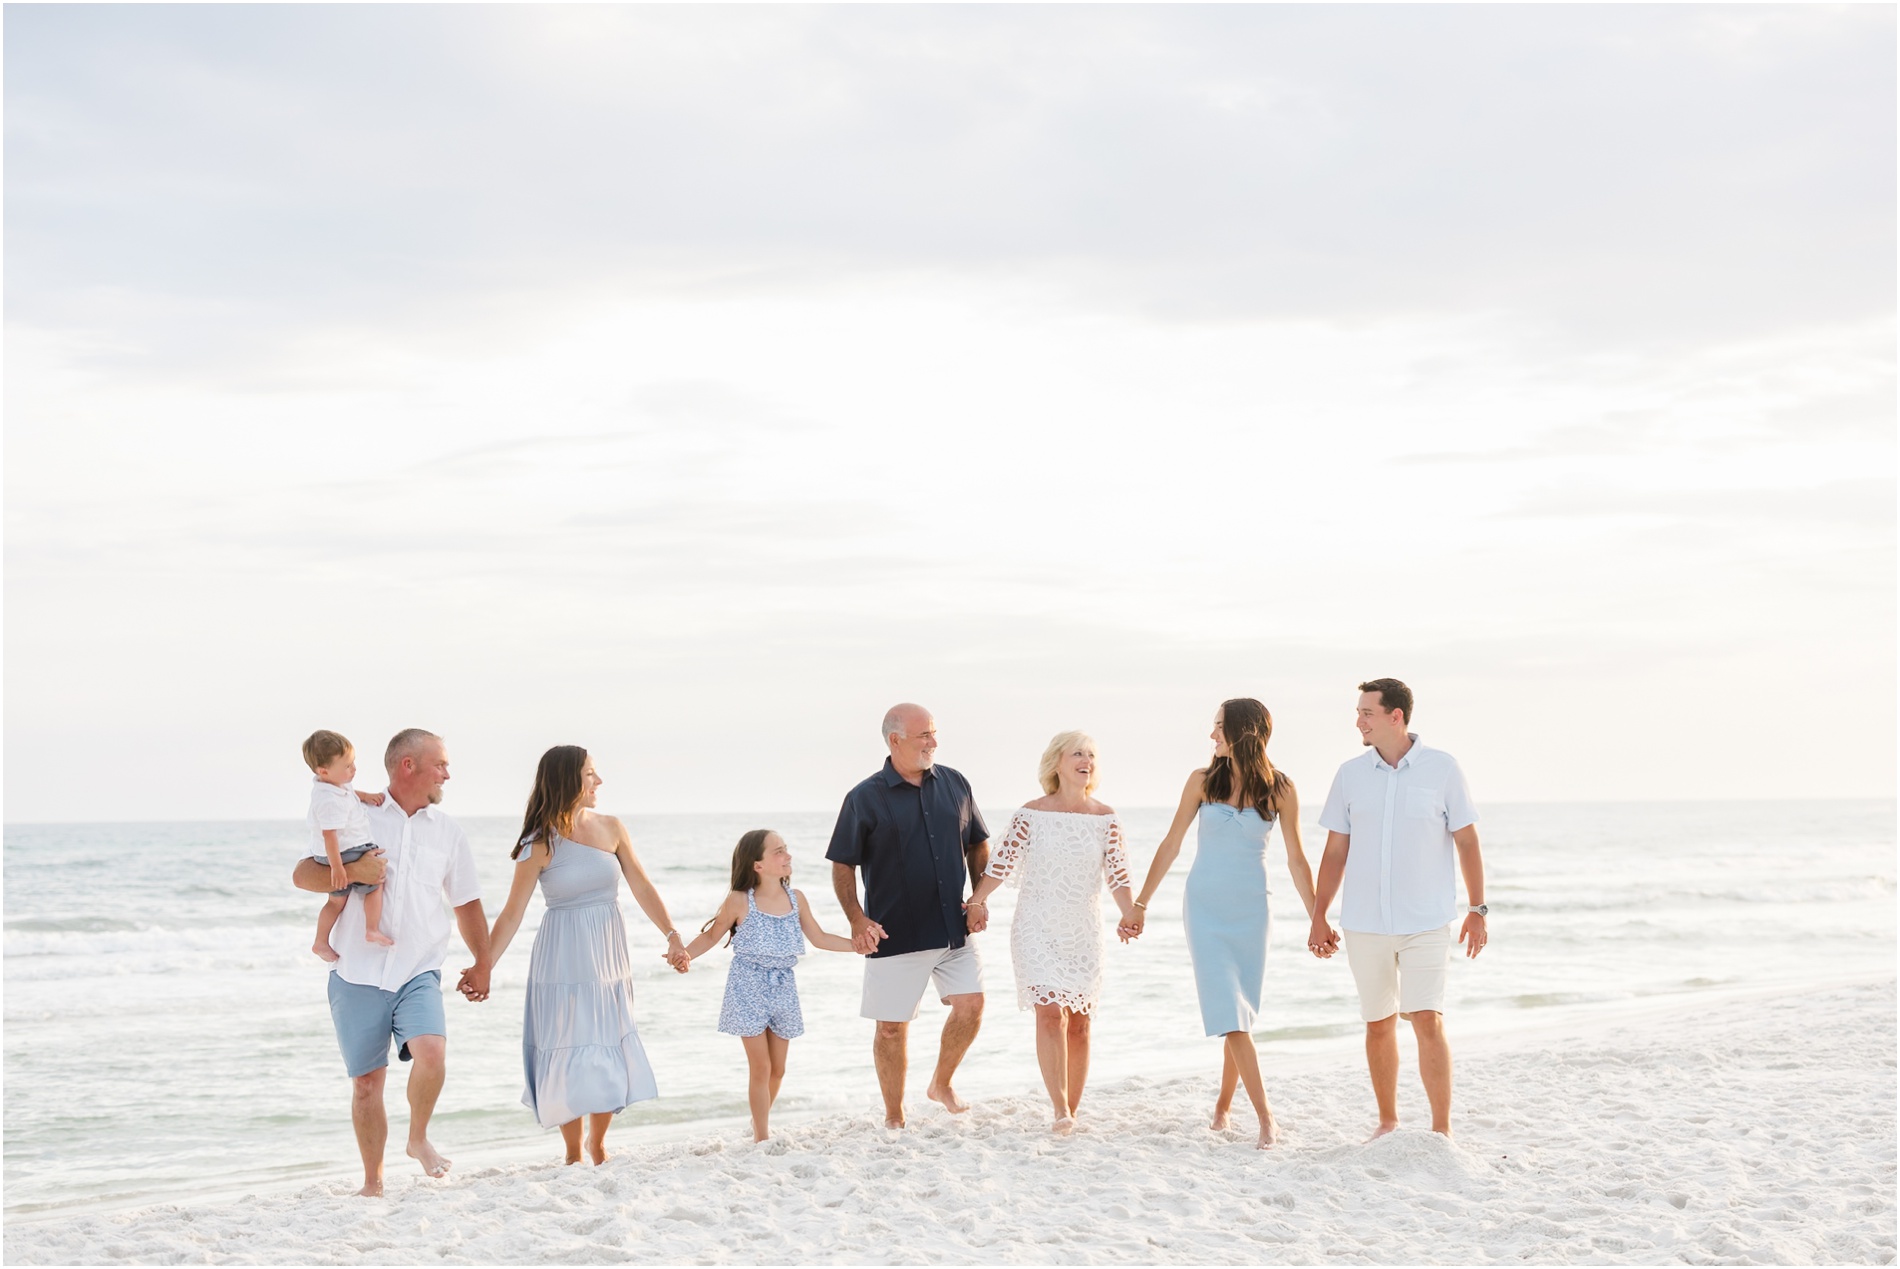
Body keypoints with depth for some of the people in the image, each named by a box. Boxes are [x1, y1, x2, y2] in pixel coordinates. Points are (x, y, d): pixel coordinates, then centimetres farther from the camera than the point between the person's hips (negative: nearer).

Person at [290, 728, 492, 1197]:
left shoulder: (448, 832, 11)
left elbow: (467, 903, 20)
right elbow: (303, 875, 1)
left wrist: (482, 964, 22)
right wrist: (352, 873, -15)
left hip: (419, 973, 1)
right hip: (358, 977, -1)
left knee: (431, 1051, -24)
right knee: (366, 1084, 3)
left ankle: (418, 1139, 1)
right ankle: (372, 1183, 18)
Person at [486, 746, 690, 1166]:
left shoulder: (611, 829, 2)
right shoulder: (540, 844, -9)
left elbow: (642, 888, 0)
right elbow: (512, 913, -7)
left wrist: (672, 936, -12)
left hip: (608, 958, 4)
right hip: (564, 962, -4)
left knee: (609, 1054, 7)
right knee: (571, 1057, -1)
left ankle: (598, 1146, 24)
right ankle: (573, 1154, 13)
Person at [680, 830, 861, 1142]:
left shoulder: (795, 899, 2)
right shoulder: (740, 902, -10)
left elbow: (819, 938, 13)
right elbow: (711, 936, 0)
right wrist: (684, 954, -17)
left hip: (783, 987, 4)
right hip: (749, 989, -4)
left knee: (777, 1069, 9)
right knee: (760, 1066, -3)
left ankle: (761, 1125, 29)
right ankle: (761, 1138, 6)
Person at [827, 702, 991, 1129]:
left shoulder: (955, 784, 5)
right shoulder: (865, 798, -7)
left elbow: (978, 844, 16)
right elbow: (842, 864, -3)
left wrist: (980, 899, 5)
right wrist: (857, 919, -14)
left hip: (952, 928, 4)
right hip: (895, 932, -3)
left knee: (970, 1005, -4)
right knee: (892, 1027, 2)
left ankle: (941, 1085, 22)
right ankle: (894, 1118, 17)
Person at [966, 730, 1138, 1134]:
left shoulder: (1105, 818, 4)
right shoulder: (1031, 814, -2)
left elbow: (1117, 873, 0)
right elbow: (1001, 864, -1)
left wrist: (1130, 914, -16)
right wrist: (971, 905, -8)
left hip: (1084, 932, 3)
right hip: (1037, 930, -3)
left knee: (1079, 1023, 4)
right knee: (1050, 1012, -16)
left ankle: (1071, 1110, 13)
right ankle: (1060, 1109, -18)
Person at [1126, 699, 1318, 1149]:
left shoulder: (1279, 789, -3)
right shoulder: (1203, 781, -2)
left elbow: (1296, 859, 3)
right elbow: (1171, 846, 5)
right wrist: (1140, 904, 5)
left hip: (1250, 910, 1)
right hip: (1205, 907, -1)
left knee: (1240, 1013, 5)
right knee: (1230, 1012, -10)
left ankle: (1223, 1105, 24)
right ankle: (1265, 1118, -12)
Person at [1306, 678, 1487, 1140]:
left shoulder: (1441, 768, -4)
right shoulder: (1351, 774, 3)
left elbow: (1467, 841, 1)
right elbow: (1336, 850, 9)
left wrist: (1477, 909, -4)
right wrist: (1318, 917, 7)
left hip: (1426, 923, -3)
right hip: (1364, 924, 3)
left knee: (1427, 1022, -12)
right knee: (1379, 1025, 10)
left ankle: (1441, 1130, -5)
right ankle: (1387, 1123, 24)